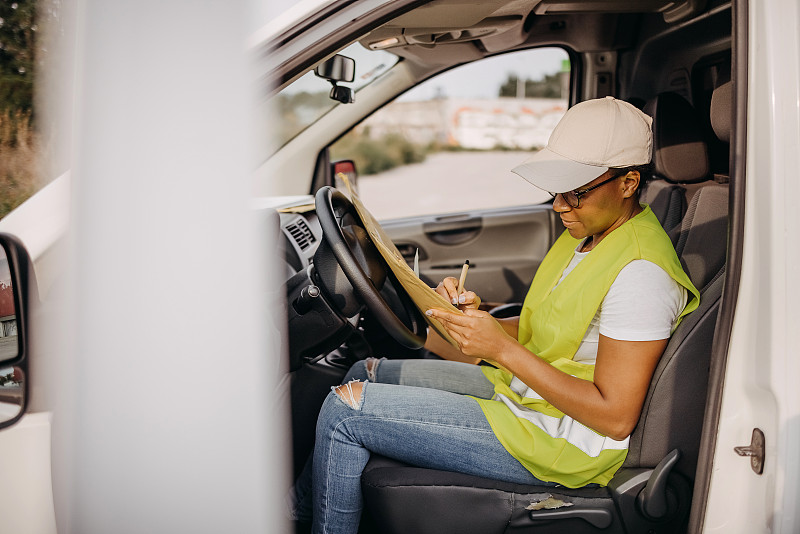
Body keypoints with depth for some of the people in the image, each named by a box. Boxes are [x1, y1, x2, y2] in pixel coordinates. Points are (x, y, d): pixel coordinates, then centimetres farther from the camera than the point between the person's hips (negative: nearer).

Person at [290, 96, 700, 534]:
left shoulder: (640, 271, -24)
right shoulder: (588, 231, 5)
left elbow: (615, 418, -25)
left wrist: (503, 349, -26)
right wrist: (479, 320, -7)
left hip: (564, 443, -10)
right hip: (521, 388, 10)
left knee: (346, 408, -12)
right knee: (366, 373, 15)